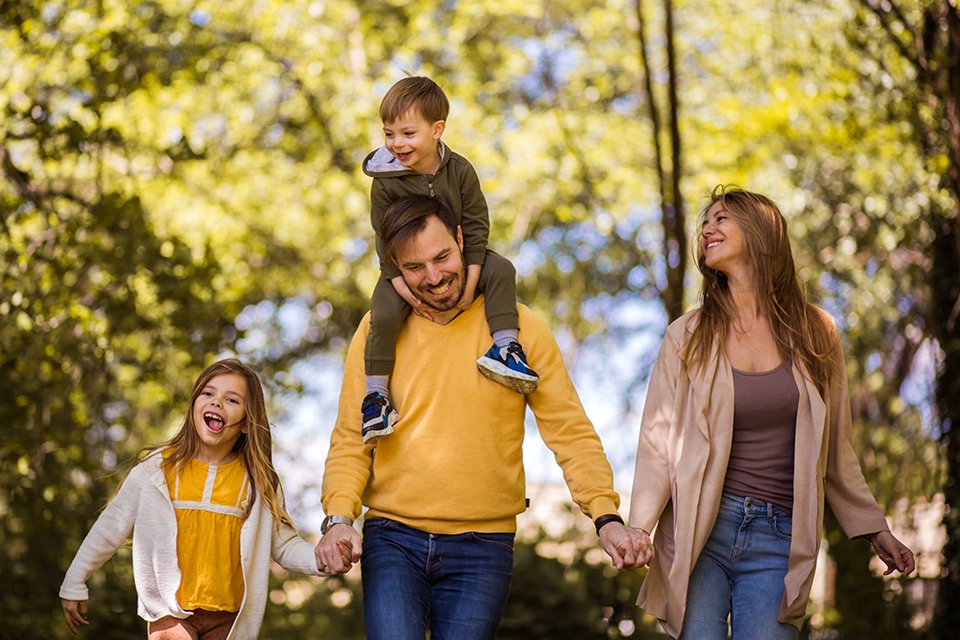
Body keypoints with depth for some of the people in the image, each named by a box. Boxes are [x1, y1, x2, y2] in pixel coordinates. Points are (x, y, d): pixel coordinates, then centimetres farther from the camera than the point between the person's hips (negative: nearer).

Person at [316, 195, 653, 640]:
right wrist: (338, 518, -11)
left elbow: (571, 433, -1)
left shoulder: (518, 328, 0)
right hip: (393, 538, 1)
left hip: (482, 548, 0)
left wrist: (607, 517, -15)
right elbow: (351, 440, 6)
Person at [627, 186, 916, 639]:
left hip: (777, 539, 1)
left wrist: (873, 528, 15)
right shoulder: (688, 336, 6)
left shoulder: (813, 333, 9)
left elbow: (833, 449, 16)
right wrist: (637, 528, -12)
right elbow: (658, 439, 1)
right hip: (698, 531, 0)